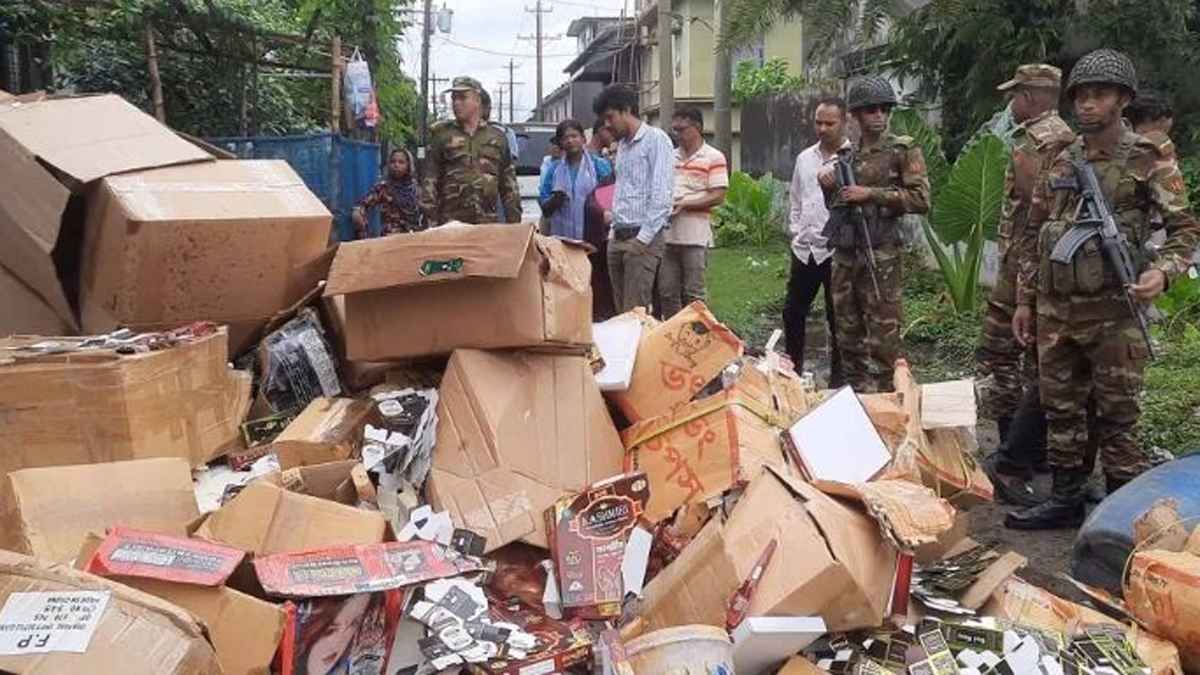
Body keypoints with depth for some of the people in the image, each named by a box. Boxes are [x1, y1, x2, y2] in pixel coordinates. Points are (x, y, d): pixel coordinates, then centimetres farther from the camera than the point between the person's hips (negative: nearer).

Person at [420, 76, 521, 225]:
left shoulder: (497, 137, 12)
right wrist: (430, 218, -5)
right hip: (450, 223, -2)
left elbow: (509, 185, 13)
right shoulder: (442, 135, 8)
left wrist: (514, 220, 7)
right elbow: (429, 180, 4)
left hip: (487, 223, 2)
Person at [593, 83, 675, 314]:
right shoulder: (622, 144, 19)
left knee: (635, 312, -10)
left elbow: (661, 195, -14)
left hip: (643, 238, -8)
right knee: (620, 311, 8)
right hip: (618, 238, 8)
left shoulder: (655, 139, -7)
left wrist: (643, 238, -16)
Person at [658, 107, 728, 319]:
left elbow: (718, 196, -9)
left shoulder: (714, 157, -2)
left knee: (692, 294, 1)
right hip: (668, 234, 6)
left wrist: (683, 204, -16)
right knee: (666, 292, 8)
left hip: (695, 236, -5)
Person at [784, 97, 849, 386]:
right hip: (804, 248, 6)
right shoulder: (805, 157, 13)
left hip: (837, 249, -6)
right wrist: (795, 230, 13)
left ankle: (838, 376, 16)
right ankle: (793, 368, 29)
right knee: (793, 311, 13)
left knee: (838, 318, 4)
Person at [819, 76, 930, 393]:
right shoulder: (848, 153, 15)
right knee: (848, 332, 11)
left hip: (880, 251, -6)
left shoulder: (904, 149, -1)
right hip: (844, 251, 6)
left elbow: (921, 199, -10)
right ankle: (854, 395, 21)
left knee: (881, 333, -6)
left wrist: (870, 193, -15)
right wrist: (827, 184, 3)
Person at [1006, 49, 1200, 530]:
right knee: (1061, 411, 12)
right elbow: (1034, 235, 15)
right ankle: (1066, 501, 25)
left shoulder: (1149, 161, -3)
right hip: (1054, 310, 5)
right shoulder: (1061, 163, 11)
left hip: (1113, 313, -5)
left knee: (1115, 419, 1)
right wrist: (1024, 299, 13)